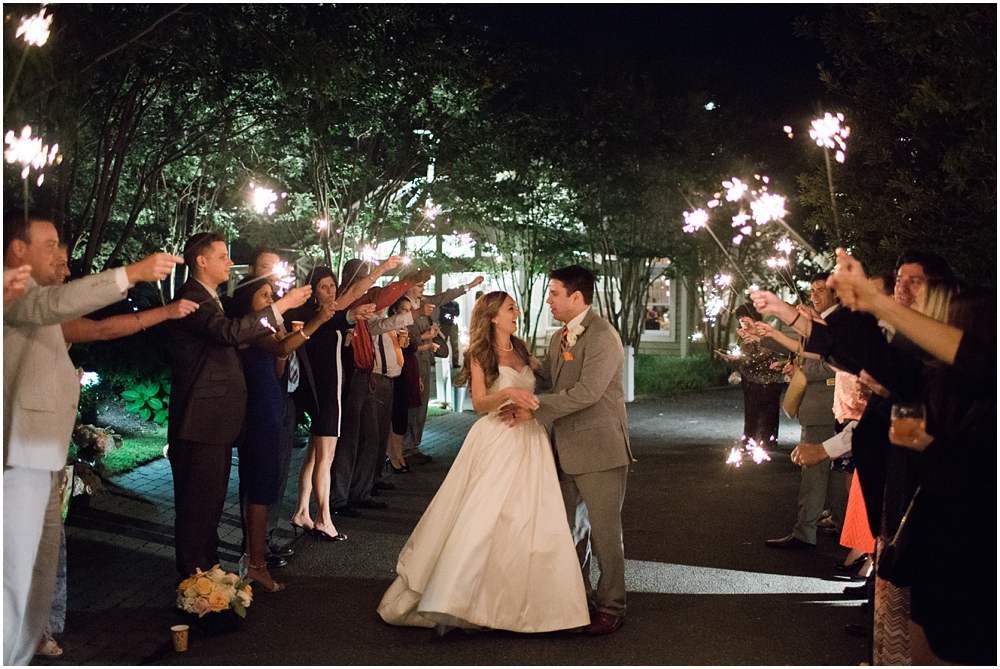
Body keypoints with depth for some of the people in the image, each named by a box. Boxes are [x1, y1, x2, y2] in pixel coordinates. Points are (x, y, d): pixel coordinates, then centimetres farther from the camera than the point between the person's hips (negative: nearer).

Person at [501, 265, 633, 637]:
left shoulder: (603, 337, -17)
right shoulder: (559, 339, 12)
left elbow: (587, 392, -24)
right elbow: (544, 378, 23)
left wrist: (534, 411, -22)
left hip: (599, 449, -9)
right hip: (567, 449, 9)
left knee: (604, 529, 1)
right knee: (572, 528, 17)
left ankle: (611, 607, 13)